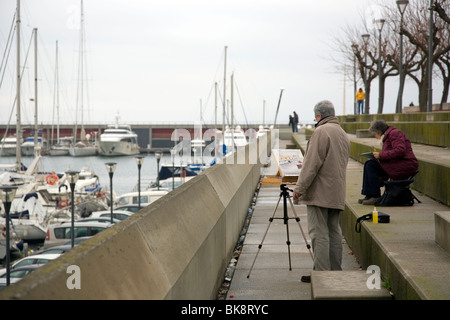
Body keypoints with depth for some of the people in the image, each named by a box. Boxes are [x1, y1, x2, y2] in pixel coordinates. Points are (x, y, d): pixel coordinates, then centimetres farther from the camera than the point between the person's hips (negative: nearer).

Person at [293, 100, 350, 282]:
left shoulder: (321, 132, -12)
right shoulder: (343, 134, 17)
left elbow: (312, 163, -17)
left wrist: (300, 187, -13)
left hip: (319, 192, -9)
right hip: (337, 193, 9)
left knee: (319, 233, -6)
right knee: (334, 231, 11)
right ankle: (336, 272, 14)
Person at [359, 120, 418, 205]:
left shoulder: (394, 133, -10)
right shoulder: (388, 135, 21)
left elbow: (400, 151, -24)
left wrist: (381, 155, -20)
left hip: (405, 165, -10)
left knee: (371, 166, -18)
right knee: (369, 164, 5)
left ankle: (375, 197, -15)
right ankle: (369, 195, 3)